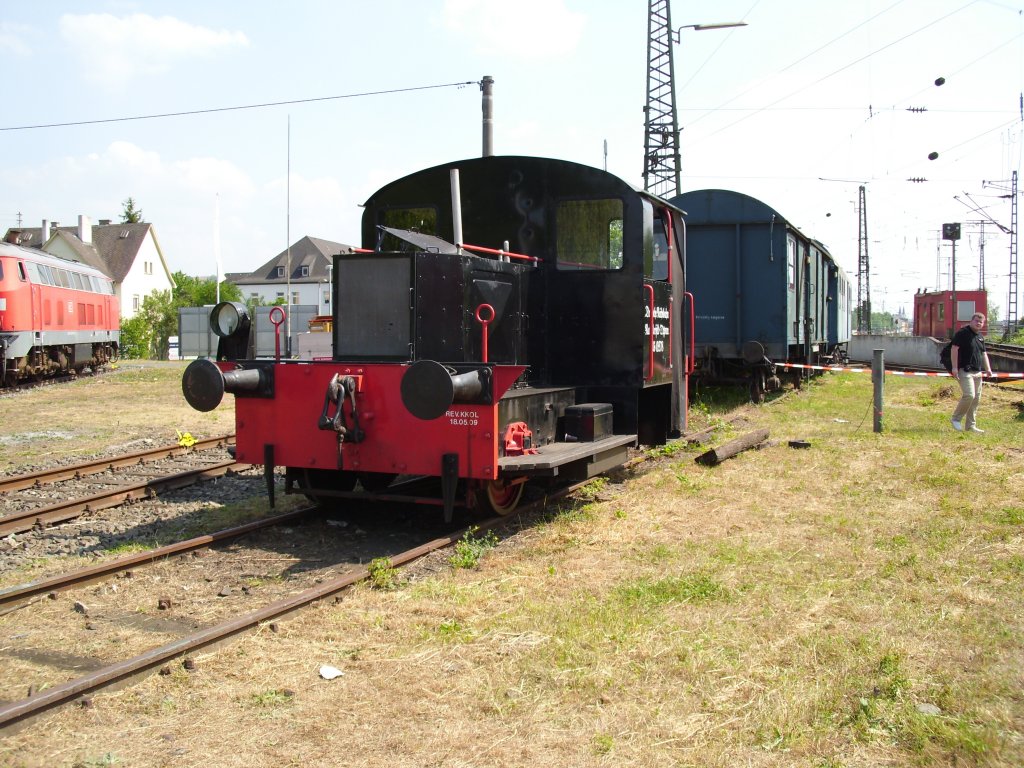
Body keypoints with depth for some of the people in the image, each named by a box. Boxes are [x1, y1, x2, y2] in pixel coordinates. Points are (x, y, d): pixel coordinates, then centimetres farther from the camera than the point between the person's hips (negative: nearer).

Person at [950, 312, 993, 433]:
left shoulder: (980, 336, 18)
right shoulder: (962, 333, -7)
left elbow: (984, 353, 24)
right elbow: (954, 349, -13)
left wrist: (988, 368, 10)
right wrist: (954, 367, -18)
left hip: (977, 372, 8)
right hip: (965, 371, -8)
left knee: (976, 398, 7)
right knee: (969, 395, -19)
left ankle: (970, 425, 13)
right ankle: (956, 418, -1)